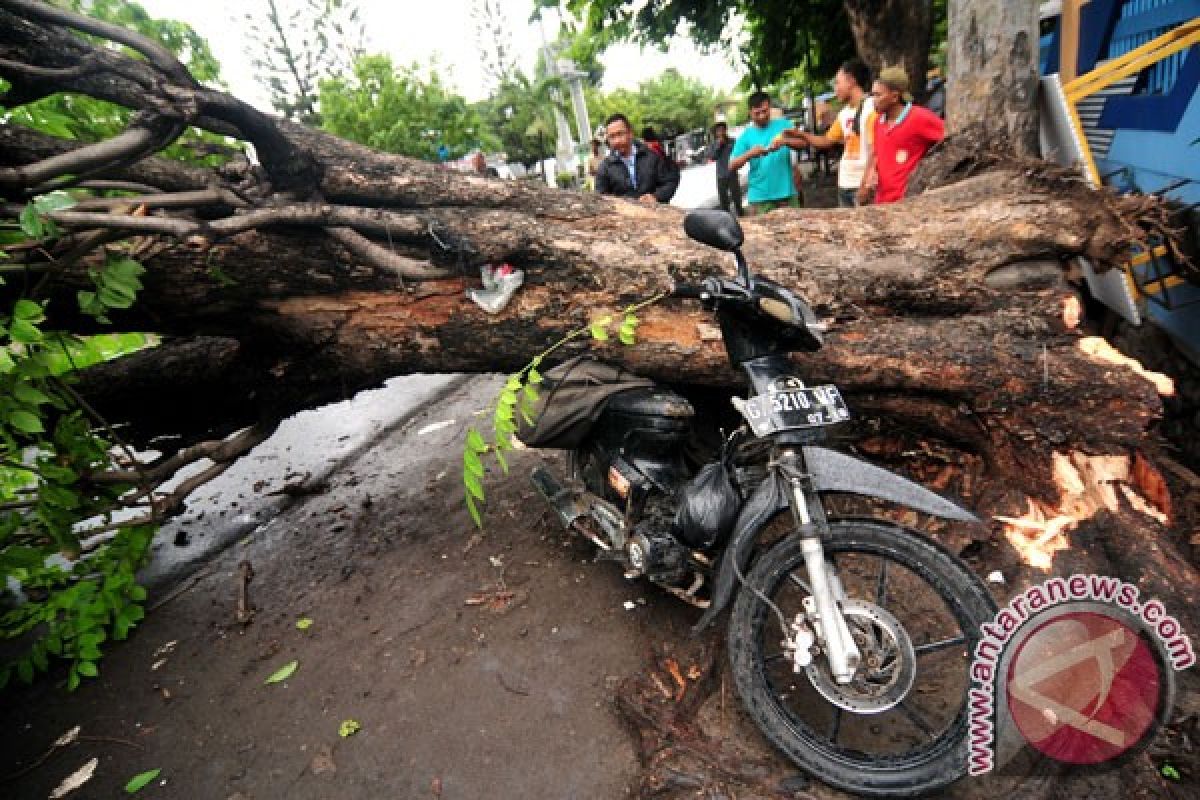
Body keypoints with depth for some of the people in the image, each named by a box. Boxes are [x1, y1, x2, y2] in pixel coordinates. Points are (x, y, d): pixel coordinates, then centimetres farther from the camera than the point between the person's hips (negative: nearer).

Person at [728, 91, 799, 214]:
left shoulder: (783, 125, 8)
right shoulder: (746, 135, 6)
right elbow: (731, 167, -1)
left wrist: (785, 140, -18)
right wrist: (749, 154, -19)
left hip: (786, 194, 1)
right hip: (759, 197, -1)